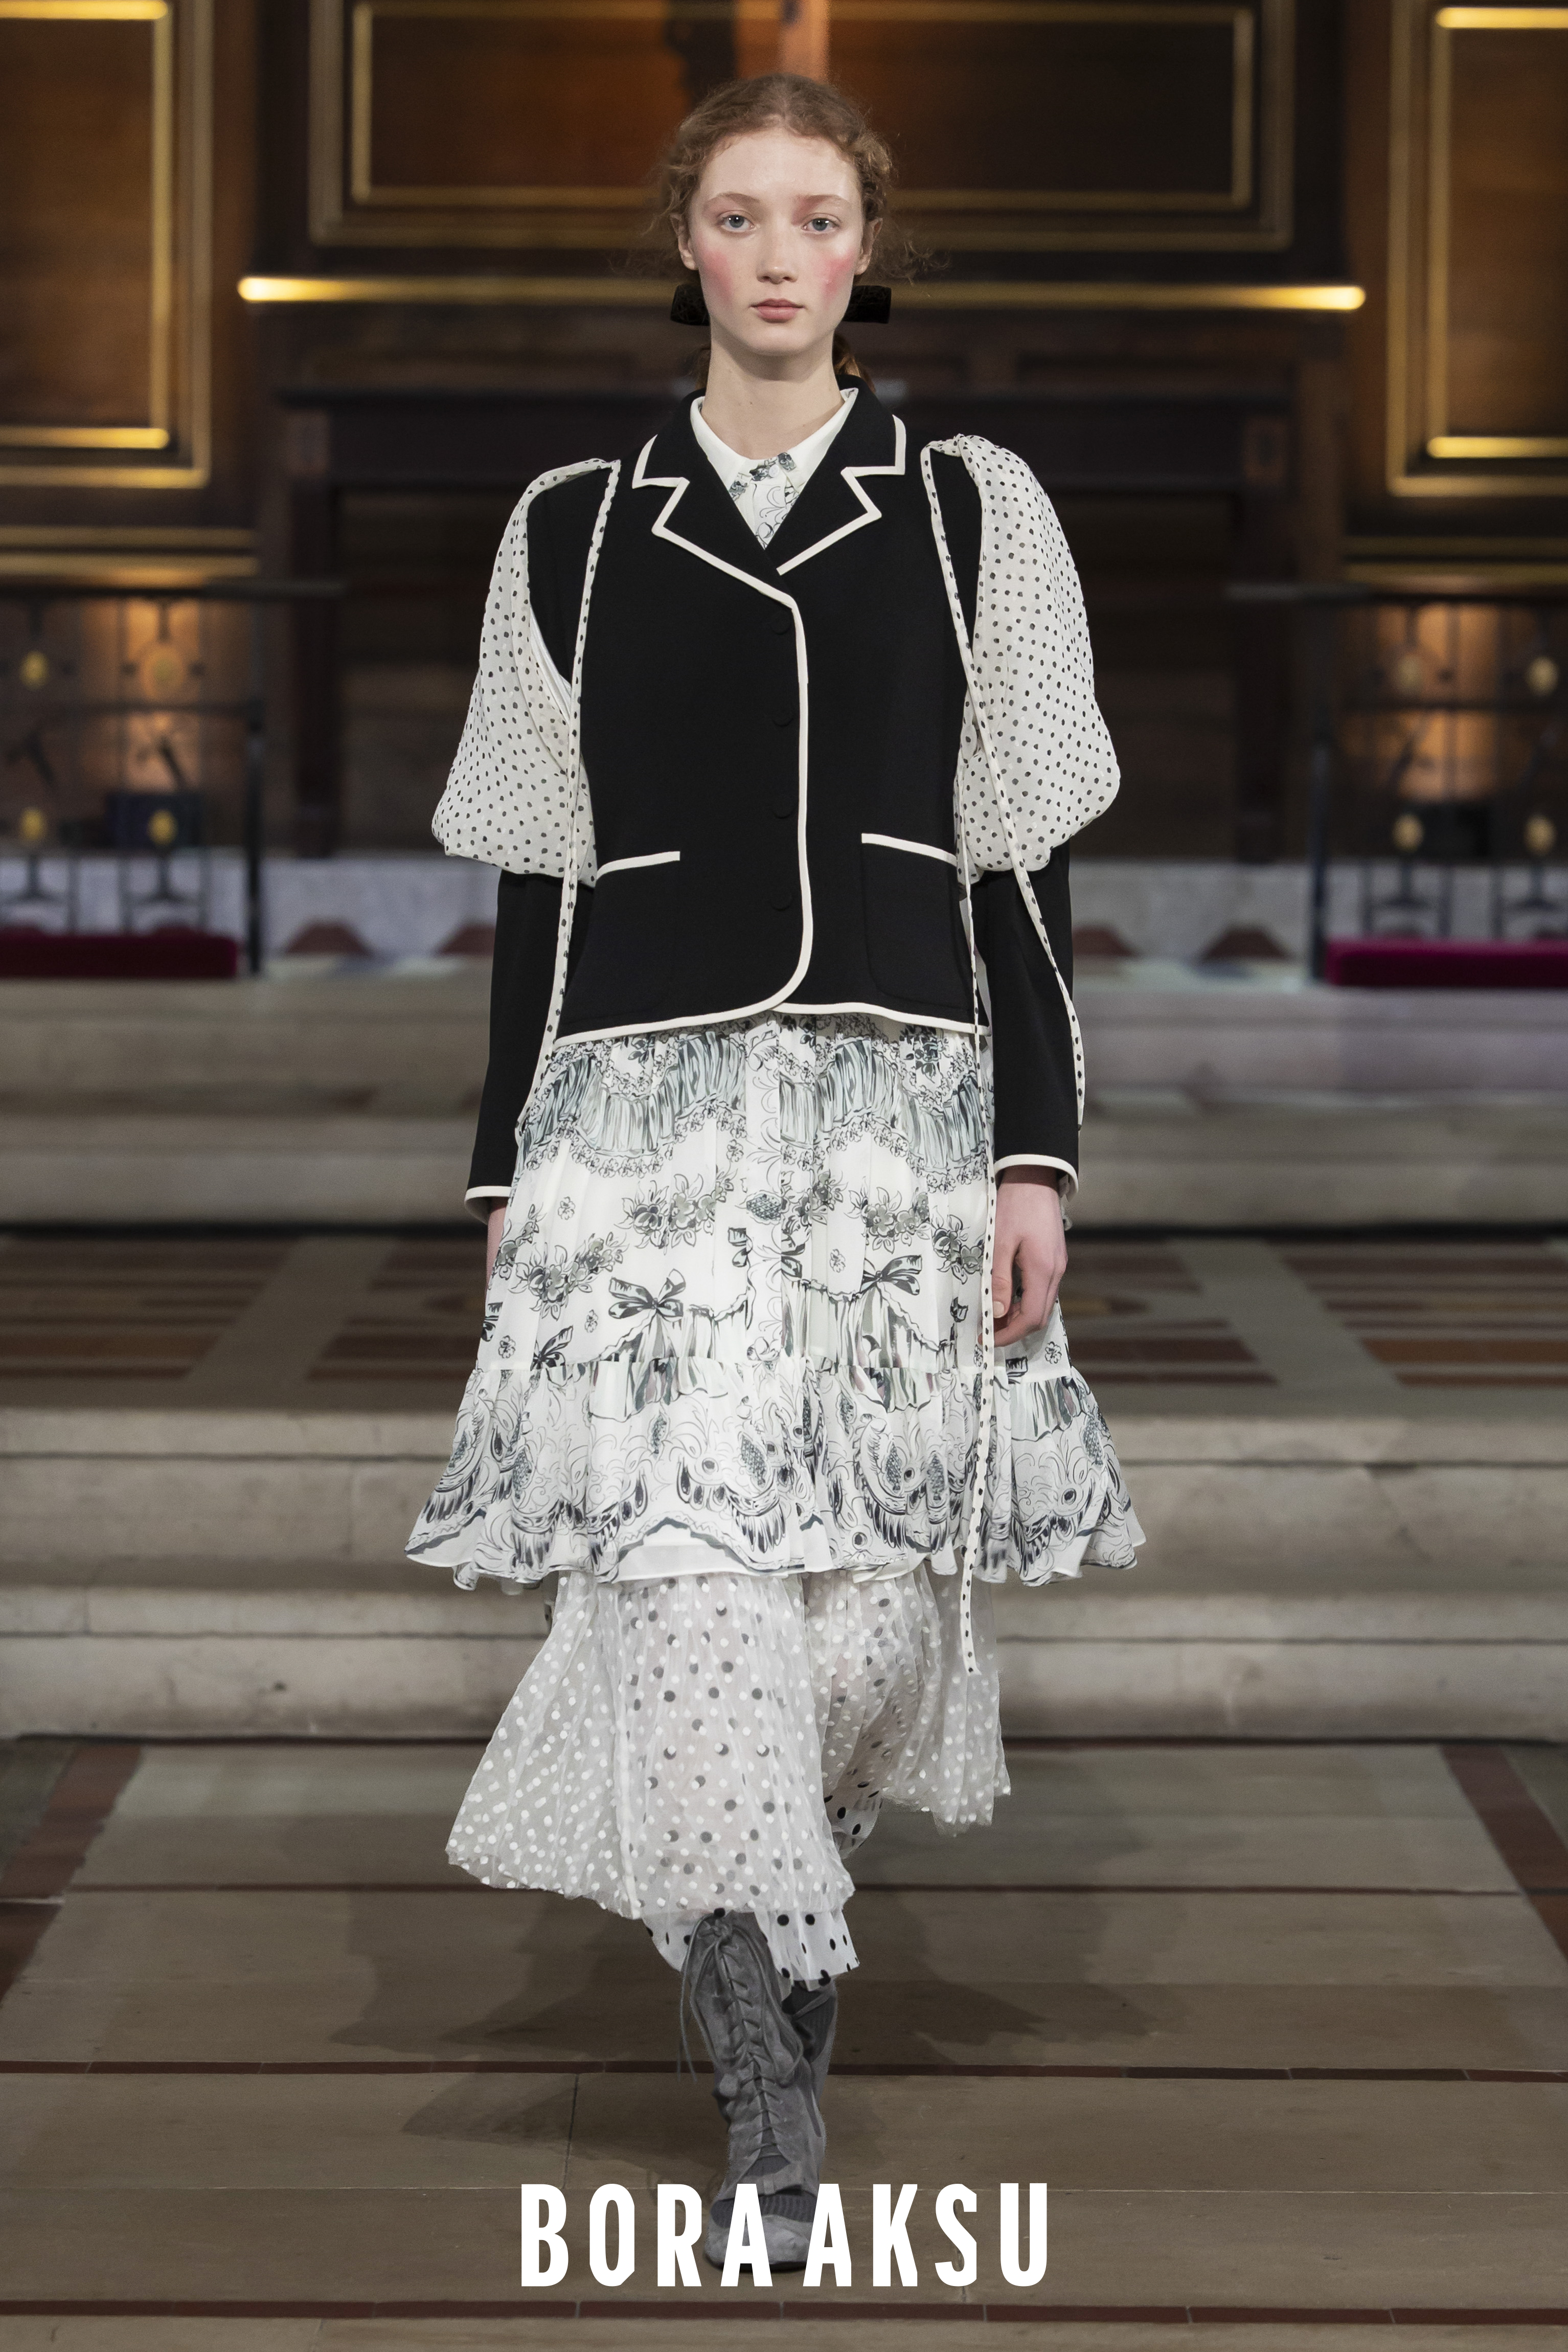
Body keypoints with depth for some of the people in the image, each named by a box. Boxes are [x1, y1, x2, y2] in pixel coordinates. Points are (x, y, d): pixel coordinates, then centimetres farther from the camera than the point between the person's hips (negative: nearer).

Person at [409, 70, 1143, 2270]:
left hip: (899, 1100, 0)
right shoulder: (574, 528, 9)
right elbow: (537, 879, 11)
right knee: (688, 1557, -11)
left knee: (871, 1585, 0)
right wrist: (509, 1167, 8)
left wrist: (1035, 1154, -2)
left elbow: (1024, 866, 5)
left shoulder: (975, 512, 7)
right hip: (645, 1102, 0)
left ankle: (741, 1908, 30)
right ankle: (771, 2088, -5)